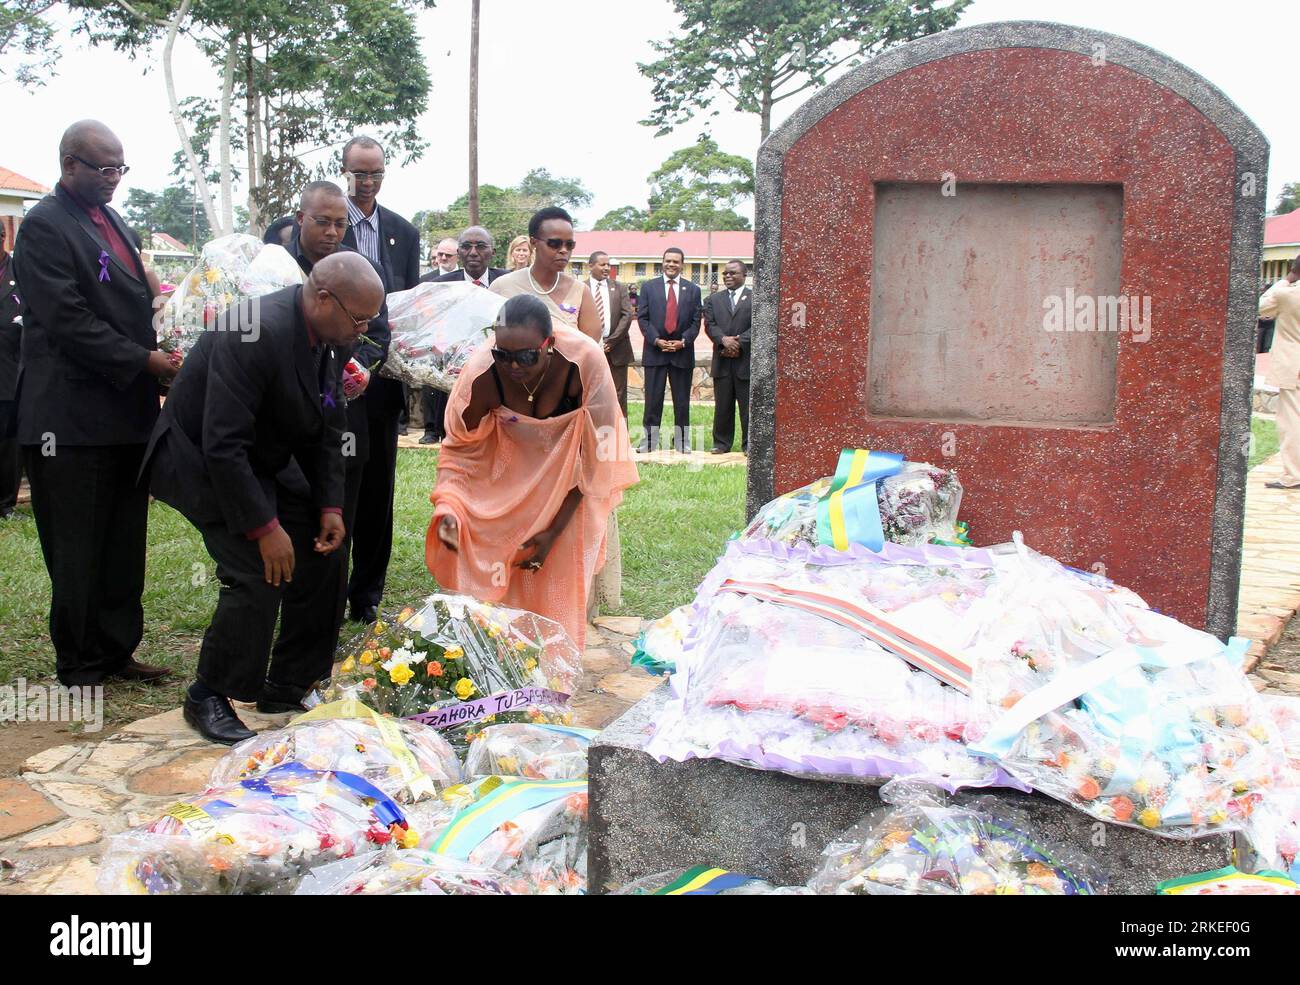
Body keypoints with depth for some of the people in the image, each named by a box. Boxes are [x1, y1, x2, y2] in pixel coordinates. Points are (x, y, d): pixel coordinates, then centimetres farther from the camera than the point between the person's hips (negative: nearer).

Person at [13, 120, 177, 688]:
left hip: (126, 411, 8)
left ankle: (116, 652, 21)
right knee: (78, 550, 2)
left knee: (124, 545, 12)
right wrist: (142, 361, -16)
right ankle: (80, 667, 13)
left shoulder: (114, 223, 17)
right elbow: (68, 320, -17)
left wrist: (159, 355, 8)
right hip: (74, 417, -8)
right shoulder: (44, 226, -9)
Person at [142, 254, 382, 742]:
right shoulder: (256, 334, -32)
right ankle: (208, 697, 1)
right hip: (202, 459, -9)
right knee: (258, 573, -20)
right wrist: (265, 527, -29)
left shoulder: (332, 339, -6)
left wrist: (329, 506, -5)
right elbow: (223, 446, -33)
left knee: (325, 553, 5)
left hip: (266, 459, 9)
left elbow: (325, 431, 4)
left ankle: (286, 689, 19)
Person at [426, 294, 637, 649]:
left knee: (558, 571, 0)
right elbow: (459, 446, -14)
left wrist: (554, 531, -20)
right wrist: (448, 508, -31)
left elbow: (592, 460, -23)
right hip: (511, 467, 1)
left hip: (567, 479, -1)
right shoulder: (482, 373, -31)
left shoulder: (586, 363, -35)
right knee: (499, 568, 1)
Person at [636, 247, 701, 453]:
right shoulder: (648, 287, 6)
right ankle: (649, 442, 6)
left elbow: (696, 321, 5)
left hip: (682, 352, 1)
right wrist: (656, 340, -11)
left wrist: (683, 341, -10)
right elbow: (642, 318, 1)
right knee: (653, 400, 1)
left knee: (682, 401, 6)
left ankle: (682, 443, 13)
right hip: (655, 351, -1)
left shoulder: (692, 290, 8)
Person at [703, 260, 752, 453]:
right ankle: (722, 443, 13)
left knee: (748, 405, 1)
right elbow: (710, 325, 3)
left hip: (746, 359, -3)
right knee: (722, 405, 6)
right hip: (722, 361, 3)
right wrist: (724, 339, -16)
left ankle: (748, 444, 8)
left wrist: (739, 343, -16)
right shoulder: (714, 299, 14)